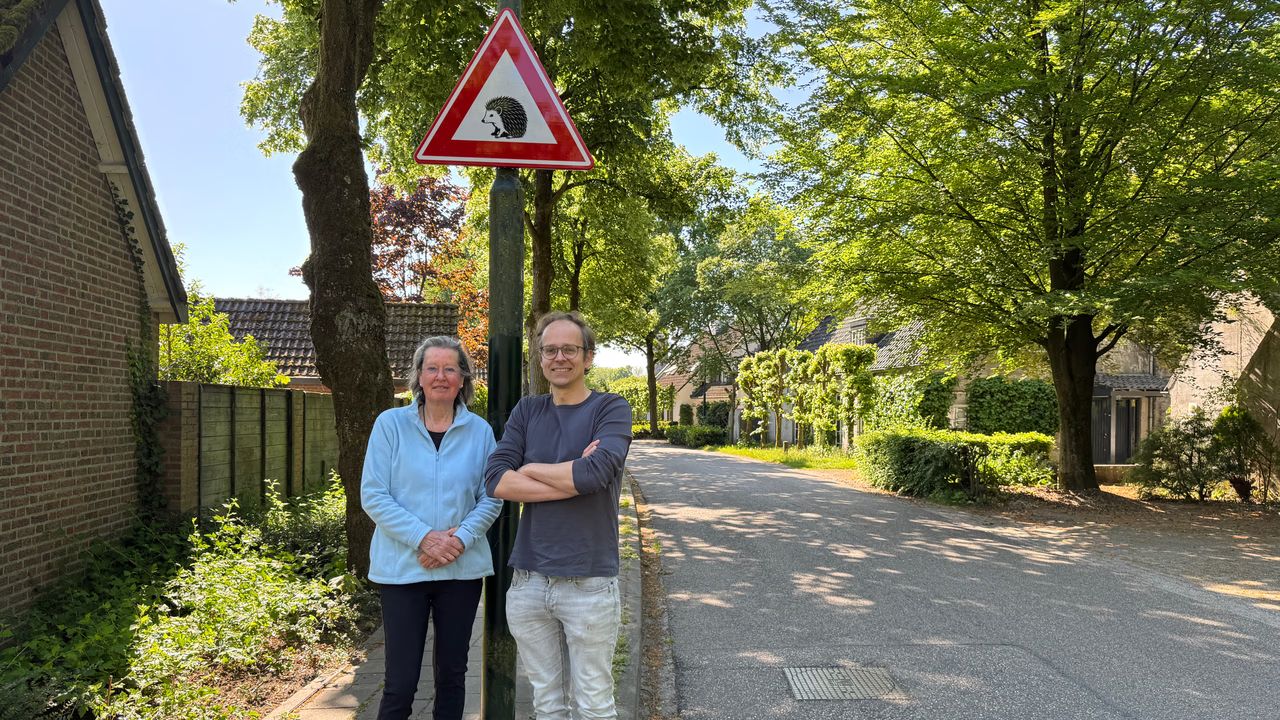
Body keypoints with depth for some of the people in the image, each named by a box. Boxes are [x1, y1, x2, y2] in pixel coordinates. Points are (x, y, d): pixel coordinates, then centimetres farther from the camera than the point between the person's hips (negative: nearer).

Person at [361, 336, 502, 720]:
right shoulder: (391, 423, -3)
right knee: (401, 681, 0)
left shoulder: (480, 430, 2)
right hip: (403, 569, -2)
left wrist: (461, 538, -14)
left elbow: (490, 498, 3)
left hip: (463, 569, 2)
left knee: (452, 673, 13)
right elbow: (373, 495, -7)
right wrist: (423, 538, -17)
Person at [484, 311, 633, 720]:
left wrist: (530, 470, -6)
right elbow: (496, 481, -6)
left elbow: (594, 472, -22)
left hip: (589, 580, -3)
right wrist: (572, 478, -14)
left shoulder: (611, 409, -3)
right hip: (528, 579, 3)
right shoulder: (526, 411, 7)